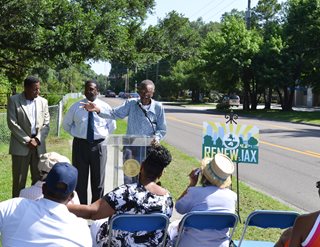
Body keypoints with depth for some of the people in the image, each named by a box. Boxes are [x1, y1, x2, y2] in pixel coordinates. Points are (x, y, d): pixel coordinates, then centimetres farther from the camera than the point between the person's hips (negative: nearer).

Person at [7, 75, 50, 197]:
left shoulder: (43, 101, 7)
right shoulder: (14, 100, -4)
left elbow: (46, 123, 6)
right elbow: (12, 123, -9)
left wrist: (37, 139, -8)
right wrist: (27, 140, -12)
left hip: (39, 145, 3)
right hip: (20, 145, -3)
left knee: (38, 179, 8)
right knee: (19, 180, 3)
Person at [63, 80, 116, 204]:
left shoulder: (105, 107, 1)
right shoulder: (76, 107, 2)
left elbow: (112, 126, 15)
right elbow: (66, 124, 15)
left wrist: (103, 136, 6)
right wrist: (76, 134, 7)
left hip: (99, 146, 0)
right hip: (80, 145, 0)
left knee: (98, 180, 8)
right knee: (80, 178, 6)